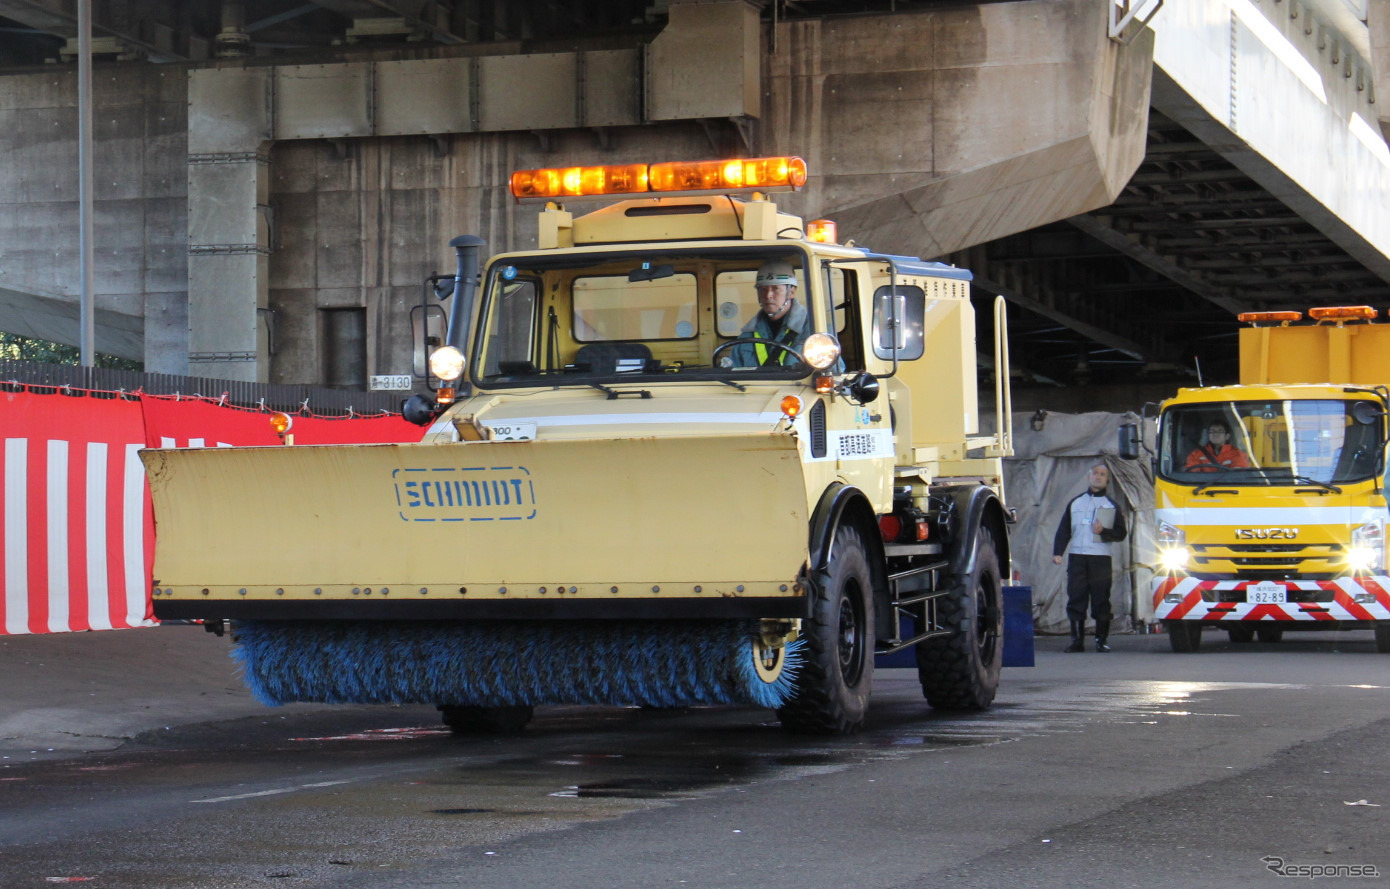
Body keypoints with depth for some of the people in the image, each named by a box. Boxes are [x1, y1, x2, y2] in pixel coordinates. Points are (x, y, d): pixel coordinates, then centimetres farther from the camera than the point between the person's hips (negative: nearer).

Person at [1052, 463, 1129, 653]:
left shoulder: (1112, 505, 11)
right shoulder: (1075, 502, 16)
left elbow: (1120, 534, 5)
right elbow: (1063, 529, 13)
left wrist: (1103, 532, -13)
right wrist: (1057, 552, 1)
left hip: (1101, 558, -2)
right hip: (1077, 557, 2)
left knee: (1101, 600, -4)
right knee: (1075, 599, -2)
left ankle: (1101, 640, 2)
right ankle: (1077, 640, 1)